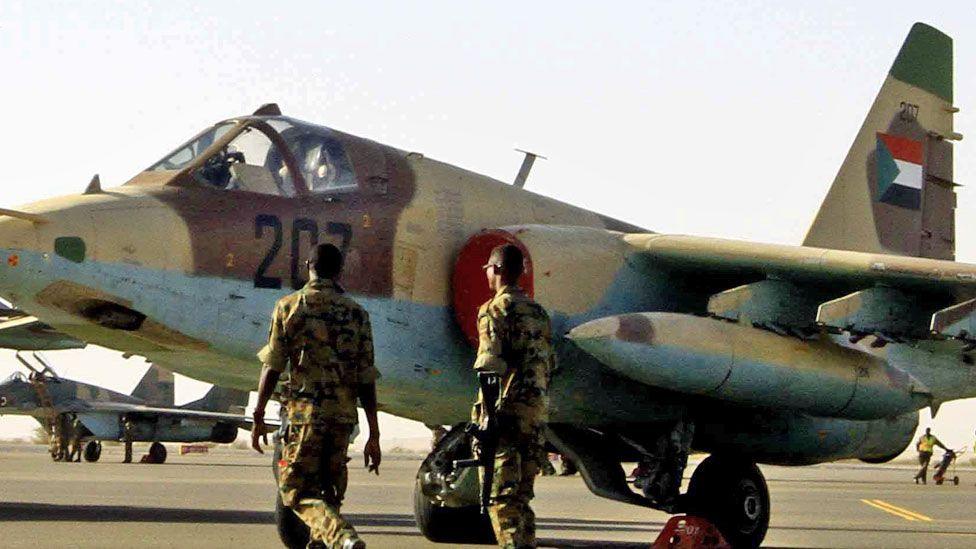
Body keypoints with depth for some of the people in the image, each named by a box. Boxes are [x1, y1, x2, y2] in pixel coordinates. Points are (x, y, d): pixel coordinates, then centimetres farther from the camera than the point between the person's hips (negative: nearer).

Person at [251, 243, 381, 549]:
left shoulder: (289, 307, 1)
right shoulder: (357, 314, 7)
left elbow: (272, 366, -3)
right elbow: (366, 381, 4)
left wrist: (258, 417, 4)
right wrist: (373, 436, 7)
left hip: (305, 411, -3)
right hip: (343, 414, 3)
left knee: (297, 491, -2)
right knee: (329, 492, 17)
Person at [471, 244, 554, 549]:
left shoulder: (496, 309, -6)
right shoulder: (538, 312, 17)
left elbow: (490, 367, -14)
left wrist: (485, 415, -15)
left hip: (508, 409, -7)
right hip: (537, 409, 7)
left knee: (500, 493, -6)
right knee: (522, 494, 14)